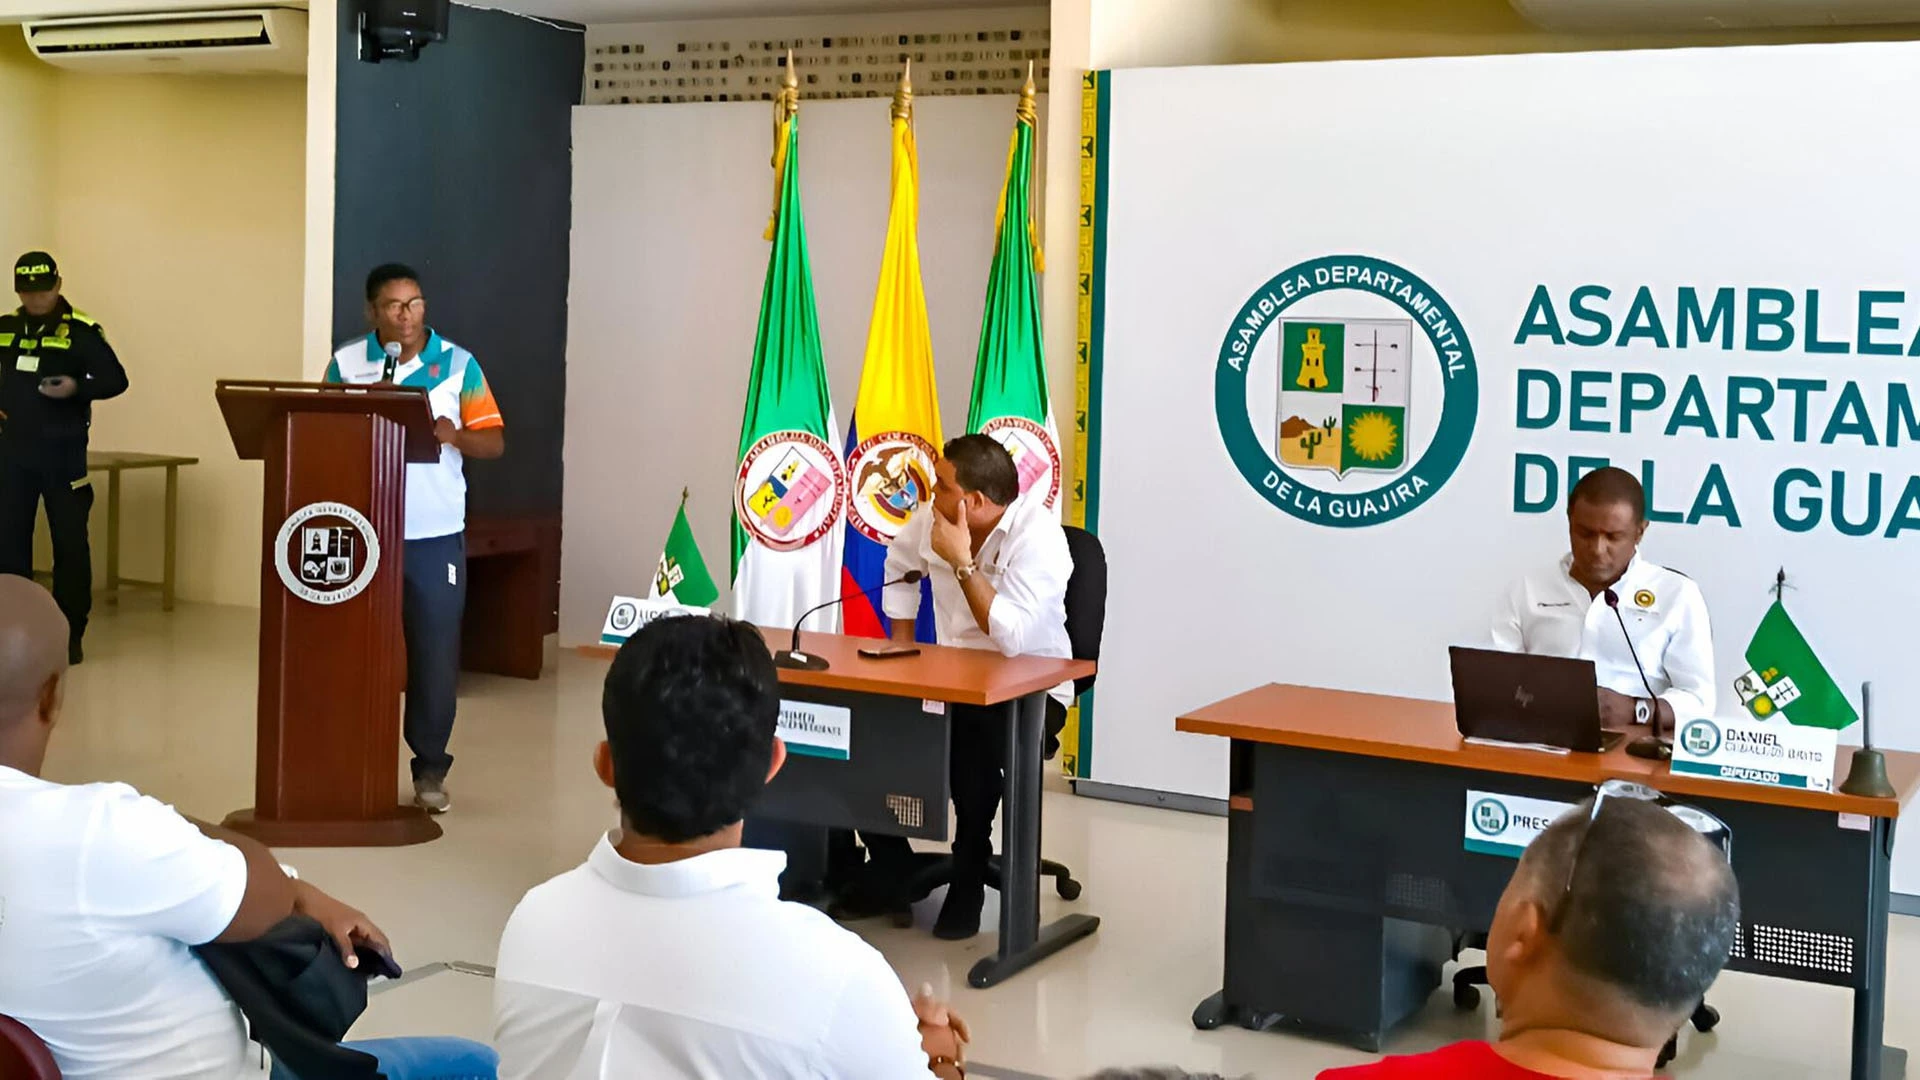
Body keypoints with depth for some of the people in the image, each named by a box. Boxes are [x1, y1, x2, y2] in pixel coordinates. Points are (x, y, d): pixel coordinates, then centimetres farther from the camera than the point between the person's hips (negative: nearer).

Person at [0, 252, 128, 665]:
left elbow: (115, 380, -8)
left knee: (70, 542, 0)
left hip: (63, 452, -4)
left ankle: (70, 635, 7)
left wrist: (77, 388, -25)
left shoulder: (81, 330, -7)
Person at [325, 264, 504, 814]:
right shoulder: (346, 363, 6)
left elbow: (494, 441, 2)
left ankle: (431, 767, 12)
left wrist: (451, 433, -17)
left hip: (435, 534, -1)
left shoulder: (458, 364, 3)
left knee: (435, 652, 1)